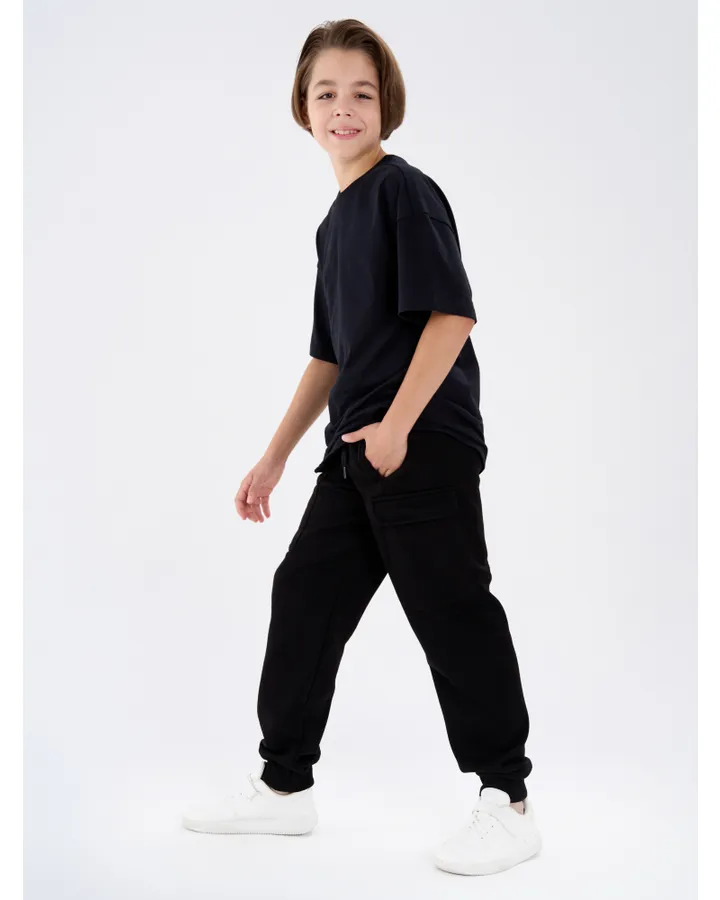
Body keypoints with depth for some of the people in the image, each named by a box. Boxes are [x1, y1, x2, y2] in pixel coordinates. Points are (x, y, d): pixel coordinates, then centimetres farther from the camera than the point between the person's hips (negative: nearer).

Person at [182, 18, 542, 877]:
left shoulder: (406, 192, -7)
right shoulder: (336, 221, 18)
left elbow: (451, 313, -17)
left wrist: (398, 423, -19)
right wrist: (274, 458, 22)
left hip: (424, 445, -9)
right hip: (357, 452, 9)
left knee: (452, 612, -4)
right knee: (304, 595, 11)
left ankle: (507, 801, 9)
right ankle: (283, 786, 24)